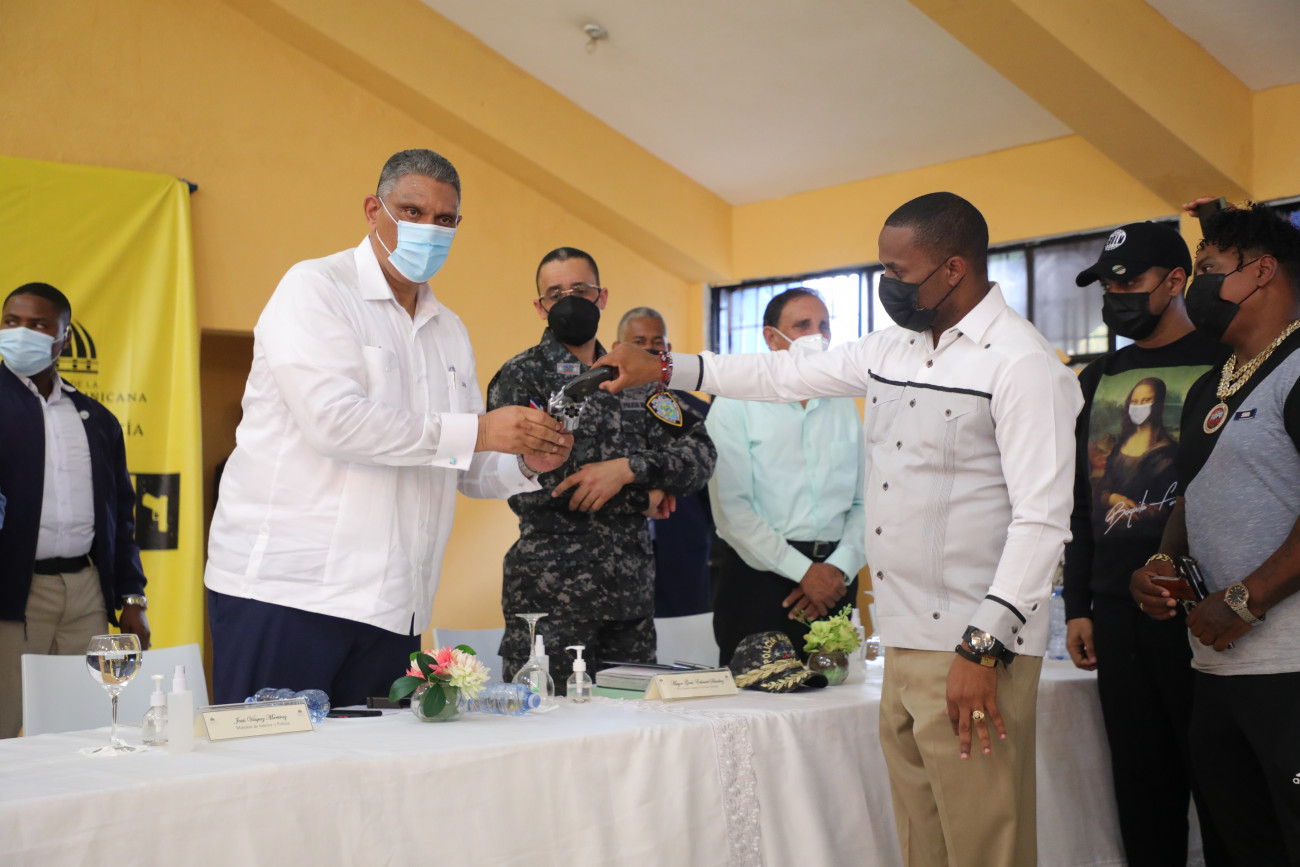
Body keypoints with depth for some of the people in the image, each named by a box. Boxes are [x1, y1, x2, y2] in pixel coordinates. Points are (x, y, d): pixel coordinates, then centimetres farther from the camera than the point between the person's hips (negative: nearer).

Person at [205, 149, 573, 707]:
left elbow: (466, 470, 21)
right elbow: (334, 420, -18)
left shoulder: (449, 330, 19)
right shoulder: (314, 289, -3)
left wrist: (525, 462, -2)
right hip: (283, 588, -6)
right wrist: (477, 431, -16)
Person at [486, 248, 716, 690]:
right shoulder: (522, 376, 1)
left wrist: (629, 469, -15)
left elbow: (701, 454, 5)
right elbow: (527, 483, -12)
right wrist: (646, 492, -8)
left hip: (632, 584, 5)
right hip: (552, 590, -5)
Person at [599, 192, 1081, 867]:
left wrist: (983, 648, -19)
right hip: (902, 647, 8)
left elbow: (1041, 517, -16)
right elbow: (786, 375, 24)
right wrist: (664, 369, 21)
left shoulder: (1021, 362, -10)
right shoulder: (891, 350, 15)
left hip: (974, 655, -7)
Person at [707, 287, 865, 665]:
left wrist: (839, 569, -6)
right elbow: (731, 508, -8)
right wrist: (803, 571, -12)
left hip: (834, 581, 4)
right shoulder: (736, 404, 1)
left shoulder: (844, 407, 15)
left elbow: (865, 503, 10)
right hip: (758, 579, -4)